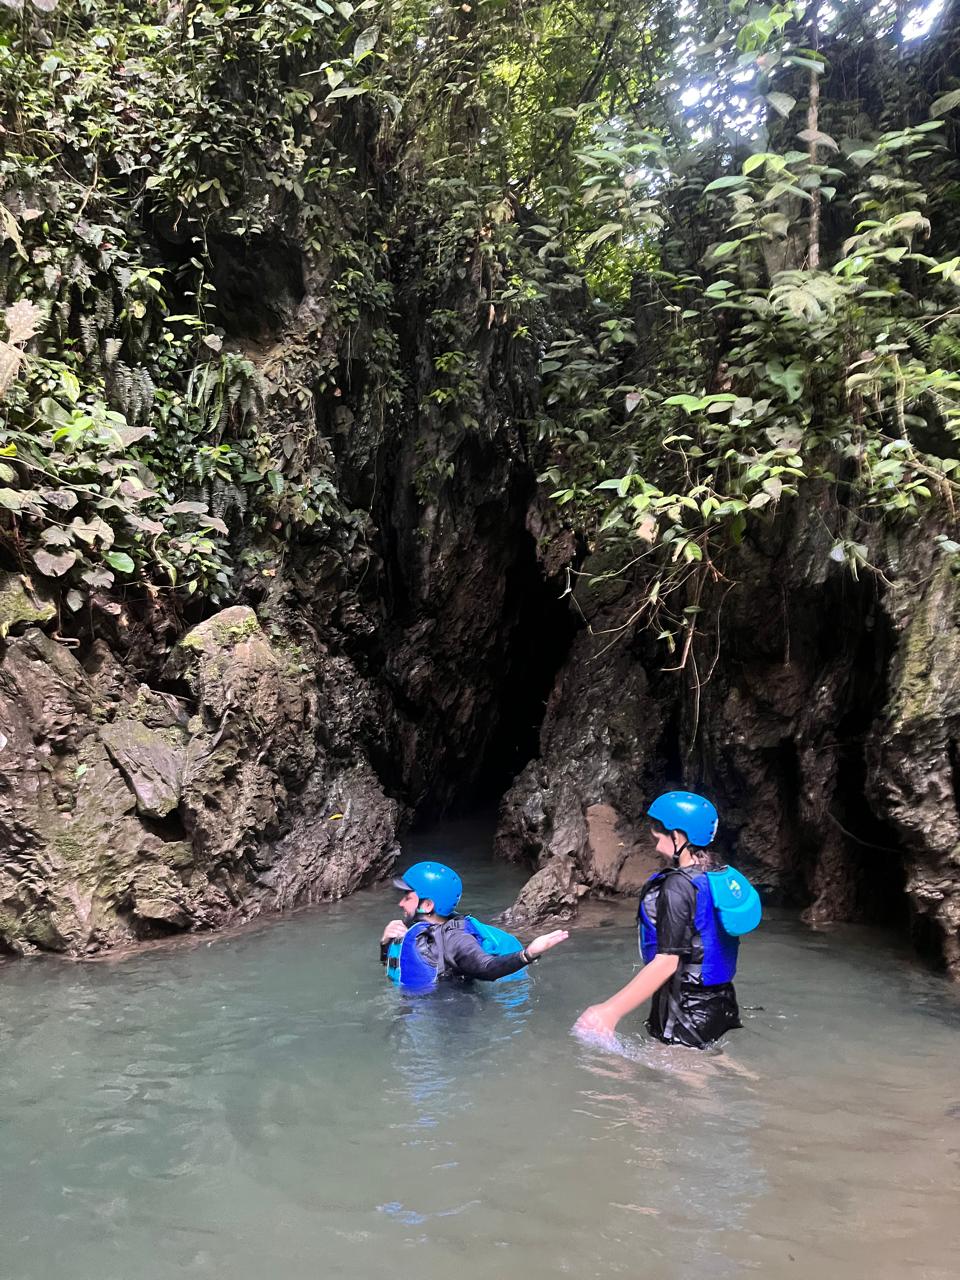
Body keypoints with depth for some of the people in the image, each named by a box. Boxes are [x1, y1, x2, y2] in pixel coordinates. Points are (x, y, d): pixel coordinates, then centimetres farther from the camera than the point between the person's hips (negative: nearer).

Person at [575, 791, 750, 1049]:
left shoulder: (678, 886, -22)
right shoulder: (722, 876, 3)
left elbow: (667, 962, -26)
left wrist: (610, 1011, -24)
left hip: (687, 1014, -9)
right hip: (719, 1003, 9)